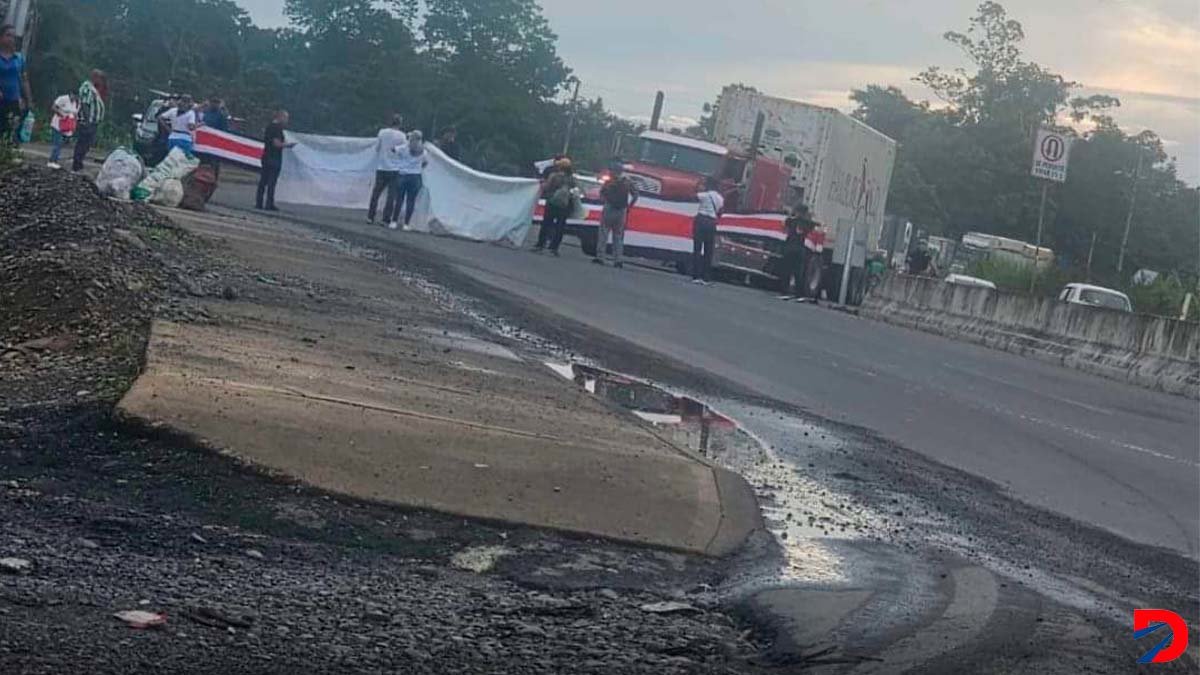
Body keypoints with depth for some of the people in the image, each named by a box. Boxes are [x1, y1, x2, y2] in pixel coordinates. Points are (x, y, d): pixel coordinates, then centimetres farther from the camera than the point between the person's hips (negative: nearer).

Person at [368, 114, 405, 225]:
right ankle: (386, 218, -3)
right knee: (392, 195, 1)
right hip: (395, 168, -3)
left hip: (381, 167, 3)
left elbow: (377, 148, 7)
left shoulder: (382, 132, 0)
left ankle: (370, 217, 11)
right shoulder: (402, 136, -8)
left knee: (376, 193, 12)